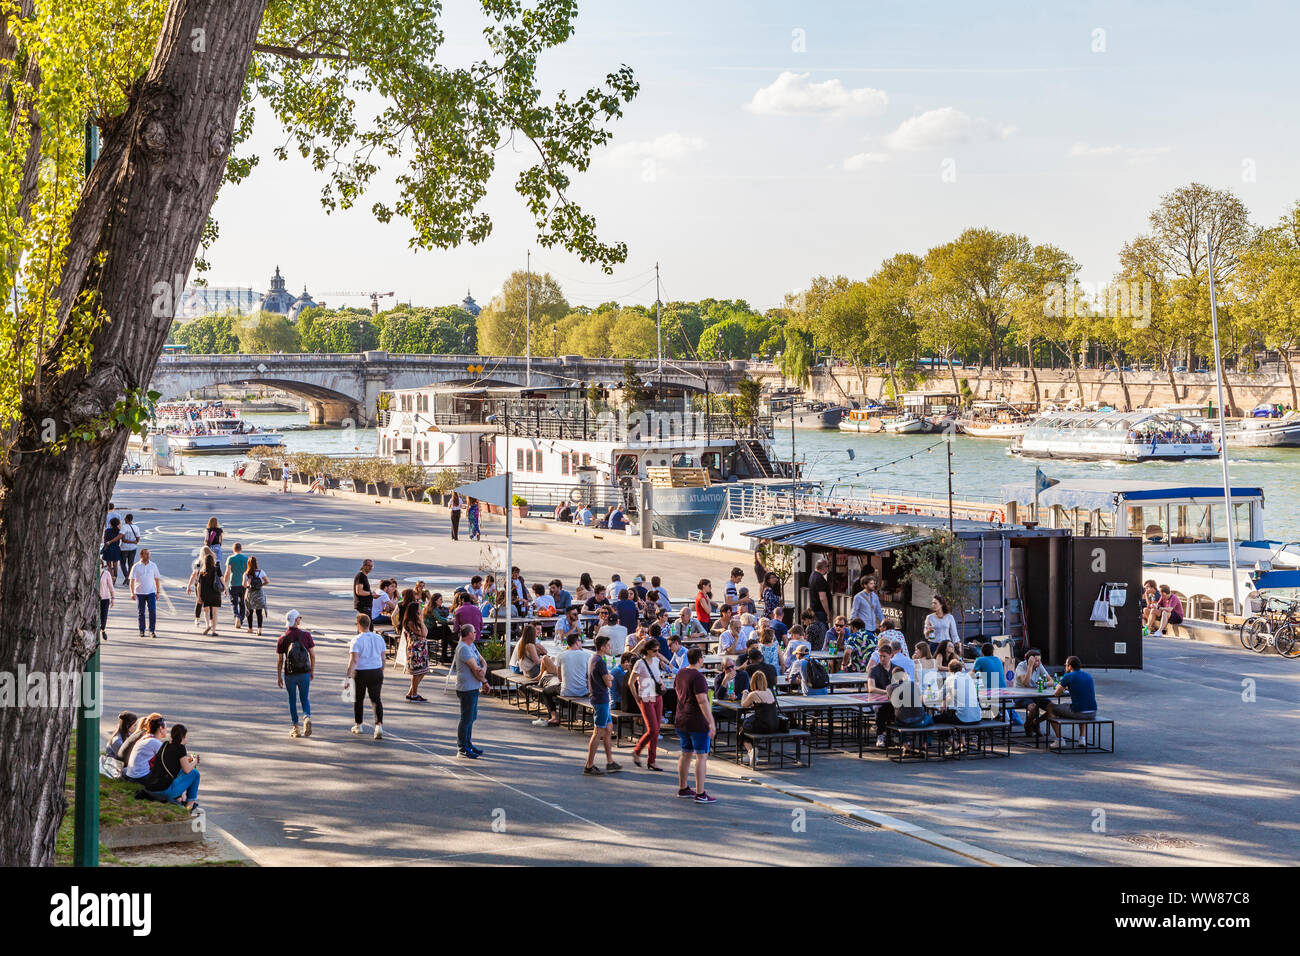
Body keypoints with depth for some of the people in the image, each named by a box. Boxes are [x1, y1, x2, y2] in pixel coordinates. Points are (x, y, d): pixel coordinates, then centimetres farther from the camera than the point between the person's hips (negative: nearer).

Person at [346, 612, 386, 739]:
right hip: (377, 672, 3)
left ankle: (357, 725, 29)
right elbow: (383, 659, 10)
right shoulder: (379, 638, 4)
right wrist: (381, 675, 21)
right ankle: (379, 725, -12)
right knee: (376, 700, 6)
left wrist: (348, 677, -18)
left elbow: (354, 660, -19)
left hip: (360, 673, -3)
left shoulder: (357, 640, -12)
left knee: (358, 700, 15)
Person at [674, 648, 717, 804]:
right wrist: (711, 723, -24)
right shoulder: (698, 677, -19)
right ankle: (700, 794, -6)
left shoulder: (680, 673, 7)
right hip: (697, 721, -9)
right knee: (702, 756, -4)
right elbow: (702, 700, -24)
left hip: (681, 719, 9)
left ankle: (683, 789, 23)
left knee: (686, 754, 17)